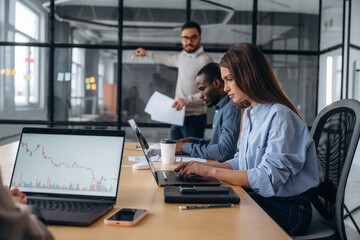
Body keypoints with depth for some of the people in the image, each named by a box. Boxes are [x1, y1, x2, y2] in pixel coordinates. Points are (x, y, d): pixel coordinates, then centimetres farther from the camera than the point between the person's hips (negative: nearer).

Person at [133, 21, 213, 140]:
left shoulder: (205, 60, -13)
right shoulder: (182, 55, 13)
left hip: (194, 118, -8)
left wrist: (187, 100, -28)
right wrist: (147, 53, 44)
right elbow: (169, 59, 37)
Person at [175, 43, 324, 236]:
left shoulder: (280, 117, -19)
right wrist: (204, 167, 1)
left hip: (287, 209, -7)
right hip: (257, 198, 8)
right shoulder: (249, 114, 11)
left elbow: (267, 179, -24)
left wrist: (212, 171, -20)